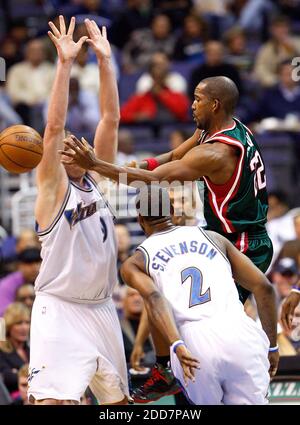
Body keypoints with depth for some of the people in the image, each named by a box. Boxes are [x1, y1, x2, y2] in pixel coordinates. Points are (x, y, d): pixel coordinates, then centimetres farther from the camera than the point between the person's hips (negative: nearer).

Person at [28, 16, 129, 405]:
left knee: (118, 399, 13)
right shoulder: (52, 187, -5)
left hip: (100, 308, 7)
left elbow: (111, 120, 5)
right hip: (60, 310, -7)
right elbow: (55, 126, -17)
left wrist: (104, 60, -1)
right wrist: (65, 63, -21)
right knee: (52, 400, -18)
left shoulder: (95, 179, 10)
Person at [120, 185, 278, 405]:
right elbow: (264, 287, 18)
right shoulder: (213, 238, 26)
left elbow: (153, 298, -4)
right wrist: (272, 345, 24)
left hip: (193, 344, -1)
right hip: (240, 334, 1)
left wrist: (177, 345, -17)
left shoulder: (134, 264, 19)